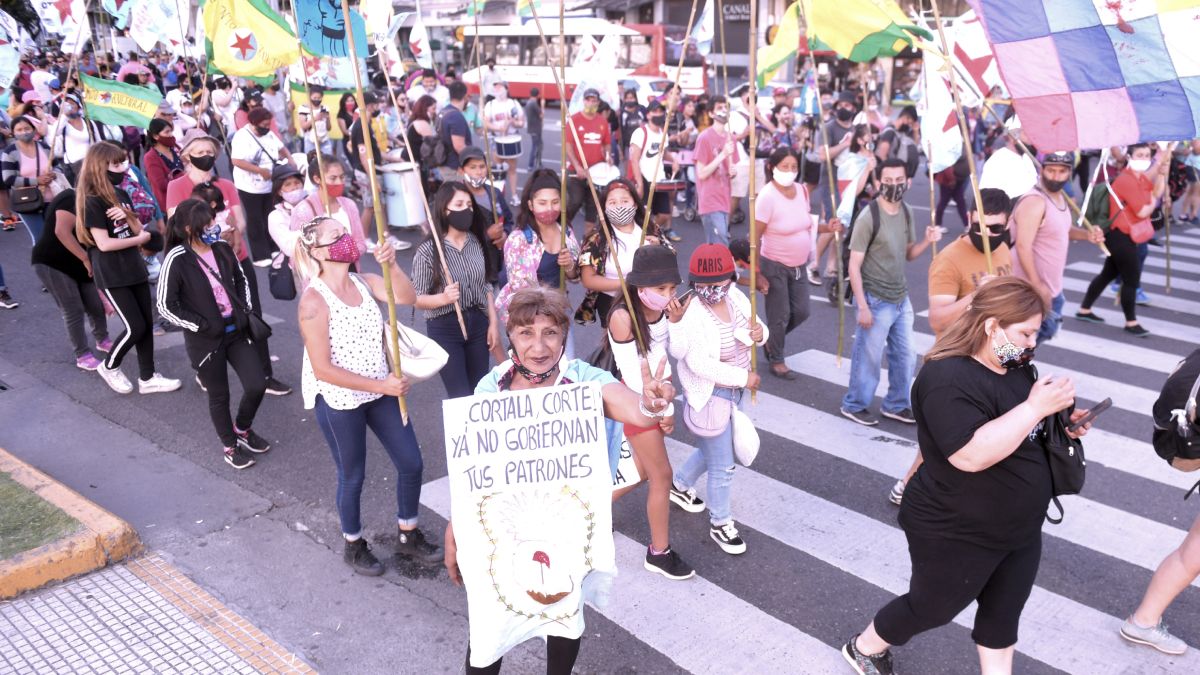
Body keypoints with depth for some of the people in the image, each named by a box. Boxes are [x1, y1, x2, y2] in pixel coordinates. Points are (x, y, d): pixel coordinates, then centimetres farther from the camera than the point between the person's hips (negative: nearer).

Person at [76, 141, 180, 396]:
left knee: (147, 323, 8)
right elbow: (104, 244, -20)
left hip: (134, 268, 8)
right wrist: (140, 239, -10)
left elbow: (139, 229, 9)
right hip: (111, 275, -8)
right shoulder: (92, 202, -15)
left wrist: (128, 217, -13)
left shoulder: (121, 195, 9)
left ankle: (147, 378, 18)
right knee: (136, 327, -5)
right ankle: (109, 367, 20)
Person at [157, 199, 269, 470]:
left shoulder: (222, 248, -2)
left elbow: (240, 280, 15)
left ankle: (242, 429, 31)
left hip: (236, 331, 5)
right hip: (205, 339, -4)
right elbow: (166, 306, -13)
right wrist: (202, 325, -14)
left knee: (257, 385, 1)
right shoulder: (177, 260, -17)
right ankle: (230, 446, 31)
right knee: (219, 396, 9)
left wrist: (245, 311, 4)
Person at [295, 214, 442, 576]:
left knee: (411, 463, 11)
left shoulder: (362, 282, -3)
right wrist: (381, 386, -23)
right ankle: (354, 546, 38)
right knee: (353, 477, 12)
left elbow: (407, 297, -15)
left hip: (380, 390, 6)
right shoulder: (314, 301, -21)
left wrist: (391, 264, -32)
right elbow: (323, 369, -23)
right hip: (337, 401, -6)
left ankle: (408, 536, 35)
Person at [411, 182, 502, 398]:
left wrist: (493, 323, 5)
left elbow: (487, 287, 9)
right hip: (445, 328, -4)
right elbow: (416, 299, -10)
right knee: (460, 396, -2)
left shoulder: (478, 243, 1)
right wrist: (444, 298, -28)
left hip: (478, 323, 5)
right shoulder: (428, 251, -13)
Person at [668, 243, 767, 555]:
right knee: (722, 465, 4)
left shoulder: (737, 298, -5)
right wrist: (743, 377, -25)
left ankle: (679, 484, 53)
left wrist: (760, 333, -18)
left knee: (713, 449, 28)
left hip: (734, 390, 8)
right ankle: (720, 524, 26)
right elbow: (699, 363, -31)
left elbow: (755, 328, 8)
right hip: (709, 396, -8)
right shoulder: (692, 313, -26)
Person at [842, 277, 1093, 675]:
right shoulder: (949, 378, -28)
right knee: (931, 609, 14)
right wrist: (1036, 407, -33)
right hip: (956, 535, -8)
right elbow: (971, 454, -37)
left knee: (1003, 615, 19)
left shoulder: (1014, 367, 1)